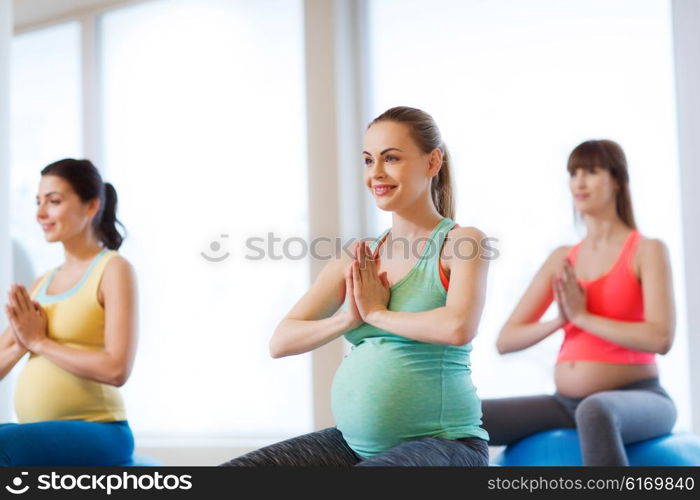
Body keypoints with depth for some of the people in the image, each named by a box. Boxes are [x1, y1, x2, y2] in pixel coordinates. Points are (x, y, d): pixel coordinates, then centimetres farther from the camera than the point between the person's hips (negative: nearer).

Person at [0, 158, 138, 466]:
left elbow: (117, 369, -15)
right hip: (39, 436, 7)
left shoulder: (113, 270, -3)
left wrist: (40, 341, -7)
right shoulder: (41, 285, 17)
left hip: (95, 432, -6)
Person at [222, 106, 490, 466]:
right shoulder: (359, 258, 11)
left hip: (442, 442, -6)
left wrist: (376, 312, -10)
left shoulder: (460, 242, -3)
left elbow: (458, 327, -24)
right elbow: (280, 342, 5)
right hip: (353, 442, 6)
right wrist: (349, 318, -11)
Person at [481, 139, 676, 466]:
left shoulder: (647, 251, -2)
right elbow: (505, 340, 8)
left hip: (636, 402, -5)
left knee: (595, 411, -42)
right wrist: (560, 320, -9)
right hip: (566, 404, 6)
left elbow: (660, 338, -18)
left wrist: (583, 316, -13)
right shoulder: (562, 260, 12)